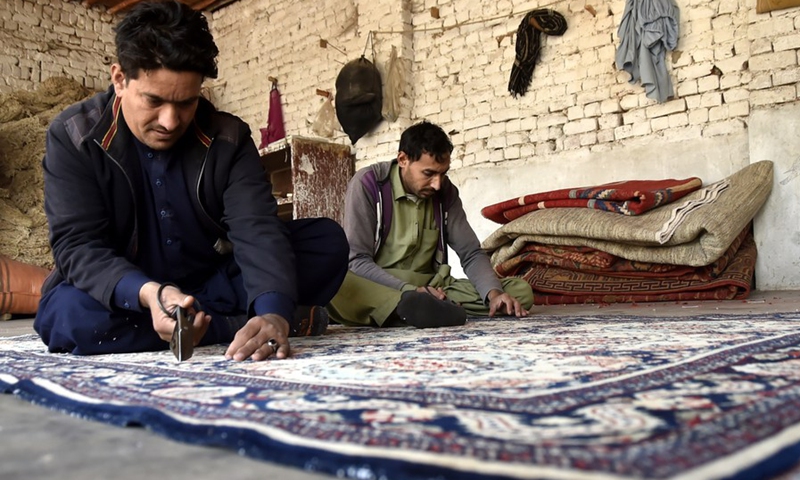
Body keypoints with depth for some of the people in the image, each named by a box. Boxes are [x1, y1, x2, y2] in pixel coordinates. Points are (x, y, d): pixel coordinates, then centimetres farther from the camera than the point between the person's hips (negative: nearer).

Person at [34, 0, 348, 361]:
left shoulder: (228, 138, -10)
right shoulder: (73, 137, -12)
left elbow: (257, 229, -23)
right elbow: (77, 245, -19)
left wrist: (273, 311, -44)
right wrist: (147, 294, -41)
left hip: (216, 282, 0)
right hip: (129, 301, 0)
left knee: (328, 241, -13)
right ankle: (237, 324, -22)